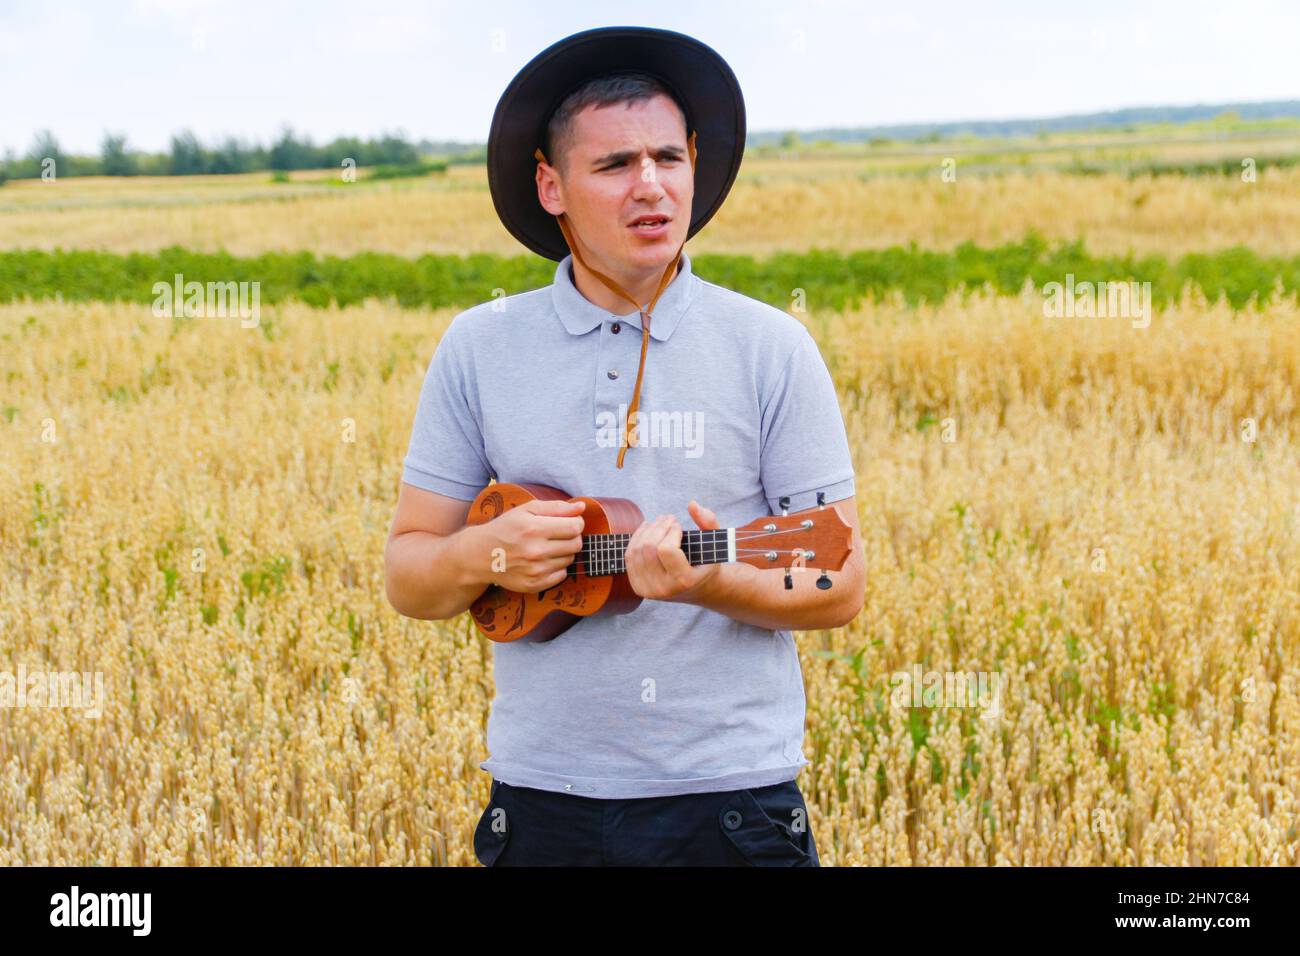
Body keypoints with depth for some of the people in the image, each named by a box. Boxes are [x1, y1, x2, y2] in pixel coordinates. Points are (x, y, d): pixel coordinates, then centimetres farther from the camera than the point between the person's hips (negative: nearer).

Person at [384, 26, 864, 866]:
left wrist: (709, 581, -20)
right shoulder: (478, 348, 4)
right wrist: (485, 556, -15)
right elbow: (407, 577, 6)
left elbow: (841, 588, -2)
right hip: (543, 798, 2)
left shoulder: (771, 348, -1)